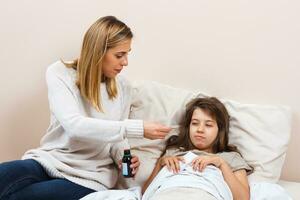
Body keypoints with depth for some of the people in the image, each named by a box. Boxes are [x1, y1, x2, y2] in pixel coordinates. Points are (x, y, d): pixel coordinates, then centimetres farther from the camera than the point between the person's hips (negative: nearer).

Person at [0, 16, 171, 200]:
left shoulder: (123, 87, 2)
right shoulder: (60, 74, -9)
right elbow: (74, 126, -24)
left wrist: (123, 157, -13)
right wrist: (138, 128, -27)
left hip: (90, 176, 0)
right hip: (50, 161, 0)